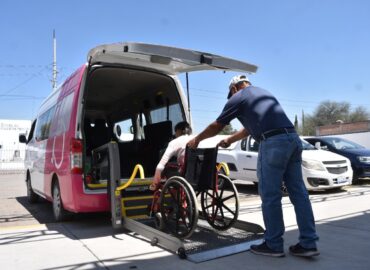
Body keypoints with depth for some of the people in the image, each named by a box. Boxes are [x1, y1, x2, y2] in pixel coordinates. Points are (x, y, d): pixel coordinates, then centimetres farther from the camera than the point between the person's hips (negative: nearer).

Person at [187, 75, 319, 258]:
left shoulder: (238, 97, 10)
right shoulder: (264, 93, 32)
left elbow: (217, 126, 16)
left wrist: (197, 139, 32)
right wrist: (230, 140, 49)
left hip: (273, 143, -8)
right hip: (293, 138, 8)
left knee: (270, 196, 2)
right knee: (299, 193, 9)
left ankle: (273, 245, 11)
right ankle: (308, 243, 14)